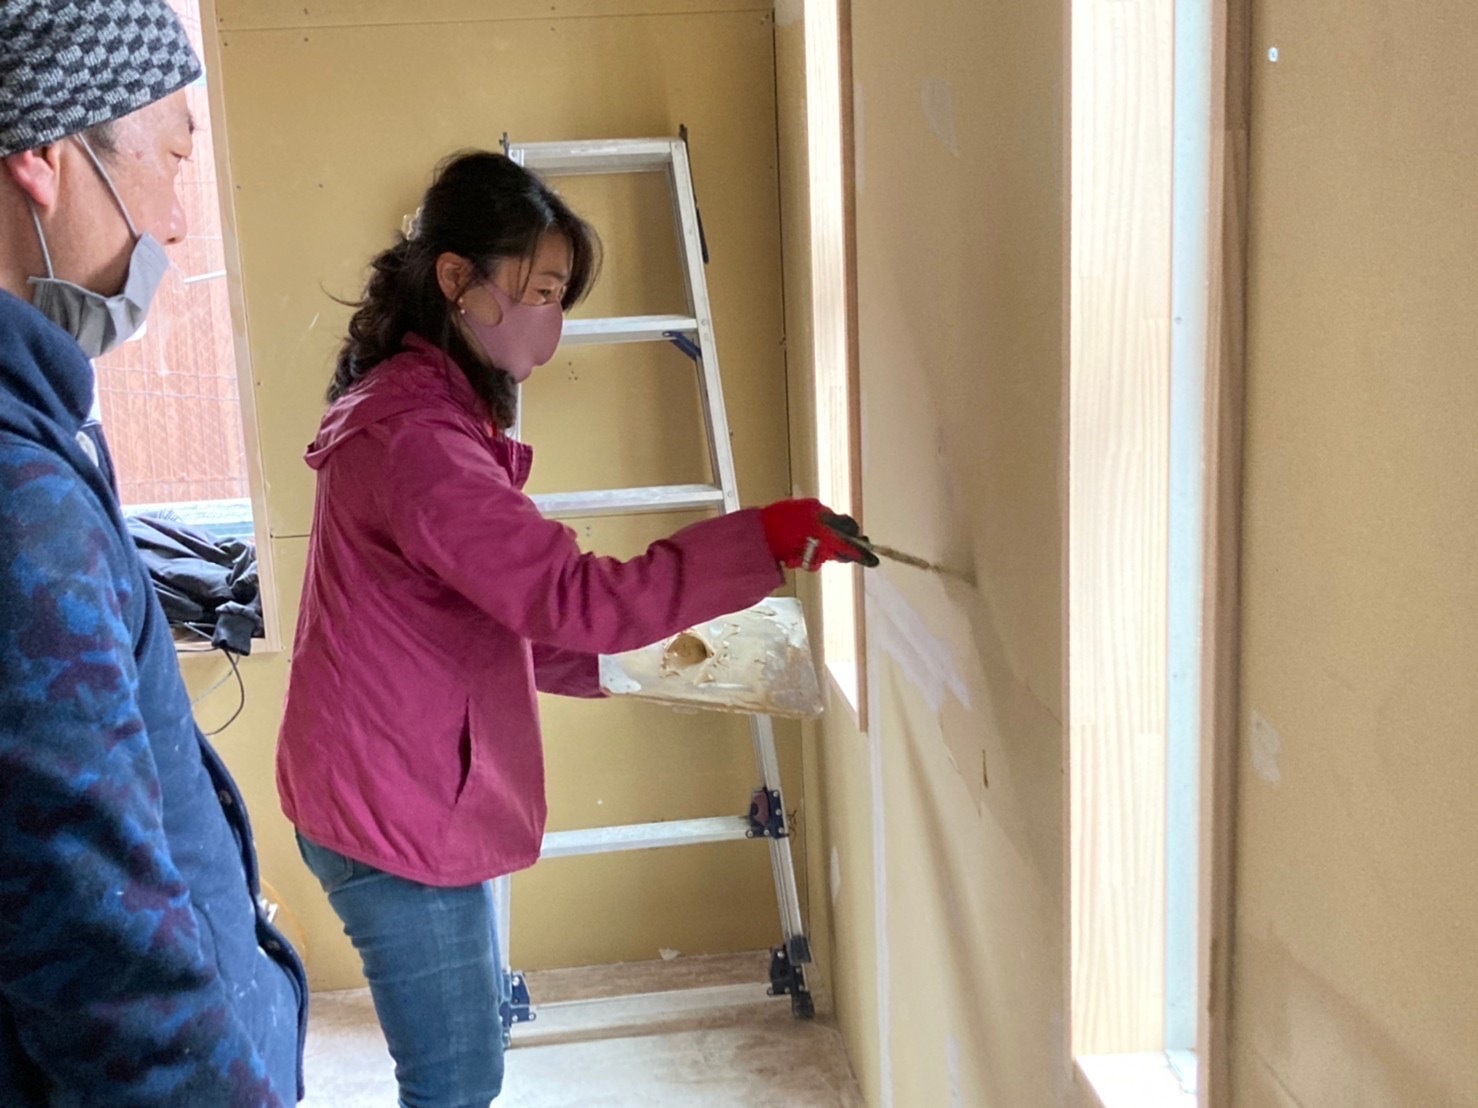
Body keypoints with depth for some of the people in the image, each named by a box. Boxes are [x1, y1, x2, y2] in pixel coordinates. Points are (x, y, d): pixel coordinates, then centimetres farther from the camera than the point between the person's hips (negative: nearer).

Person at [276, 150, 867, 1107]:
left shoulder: (432, 409, 11)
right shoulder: (413, 438, -24)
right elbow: (571, 596, -29)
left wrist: (612, 658, 3)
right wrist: (762, 542, -27)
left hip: (427, 795, 10)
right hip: (395, 811, -10)